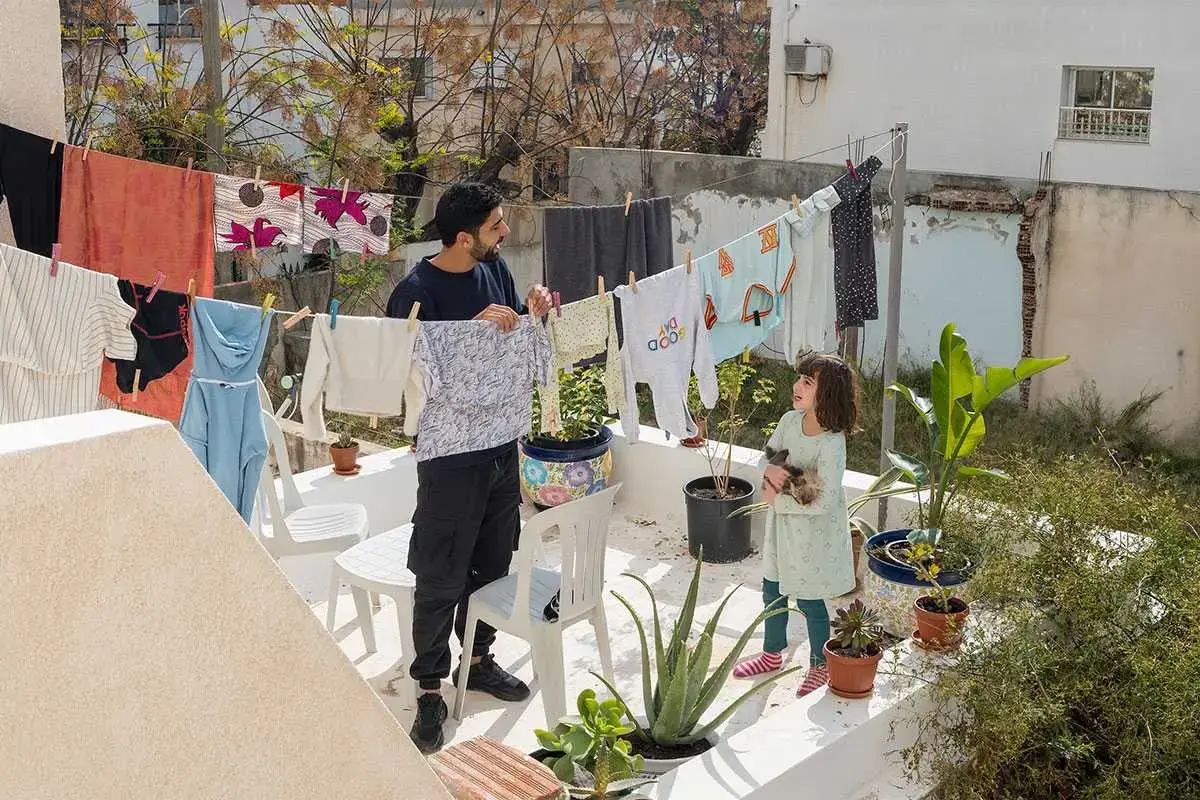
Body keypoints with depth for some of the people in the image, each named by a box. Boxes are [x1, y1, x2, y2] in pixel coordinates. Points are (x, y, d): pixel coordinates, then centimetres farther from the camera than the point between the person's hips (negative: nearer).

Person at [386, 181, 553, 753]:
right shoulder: (417, 292, -18)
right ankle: (430, 689, 18)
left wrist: (532, 311, -6)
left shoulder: (494, 268, 3)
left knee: (493, 562, 19)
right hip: (451, 452, -7)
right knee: (442, 578, 3)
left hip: (502, 440, 7)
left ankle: (477, 660, 38)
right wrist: (476, 326, -31)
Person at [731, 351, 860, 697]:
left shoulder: (831, 444, -28)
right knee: (773, 590, 21)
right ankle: (772, 654, 43)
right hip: (782, 525, 7)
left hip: (814, 531, -7)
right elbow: (768, 454, 8)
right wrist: (770, 471, -16)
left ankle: (821, 667, 31)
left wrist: (777, 500, -20)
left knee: (809, 601, 8)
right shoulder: (790, 421, -7)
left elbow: (824, 503, -28)